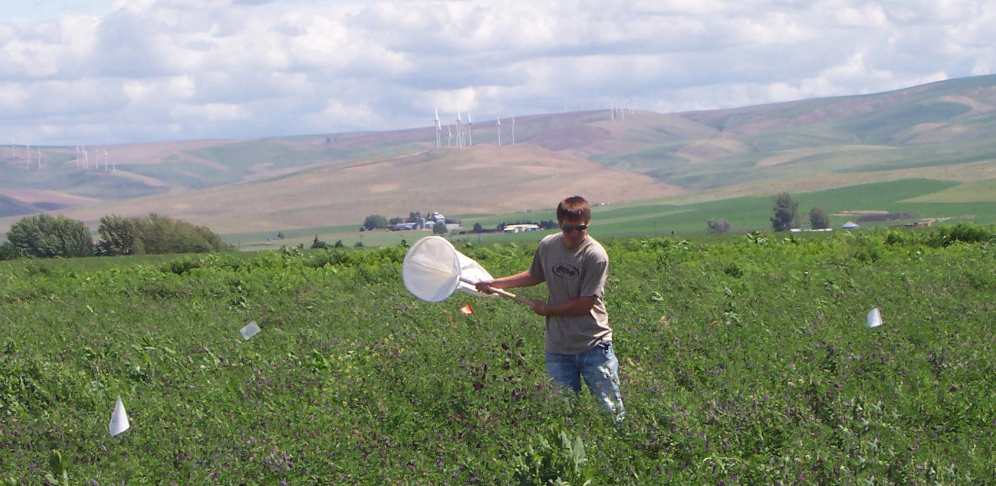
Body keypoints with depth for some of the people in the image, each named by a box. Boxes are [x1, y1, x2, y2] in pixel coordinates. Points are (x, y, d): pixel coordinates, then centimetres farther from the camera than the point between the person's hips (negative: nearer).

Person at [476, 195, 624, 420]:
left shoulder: (595, 255, -14)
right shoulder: (547, 246, 2)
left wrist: (546, 309, -4)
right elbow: (535, 276, 24)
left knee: (612, 411, -3)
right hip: (557, 349, 4)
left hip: (593, 347, -4)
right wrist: (494, 284, 22)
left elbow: (585, 304, -15)